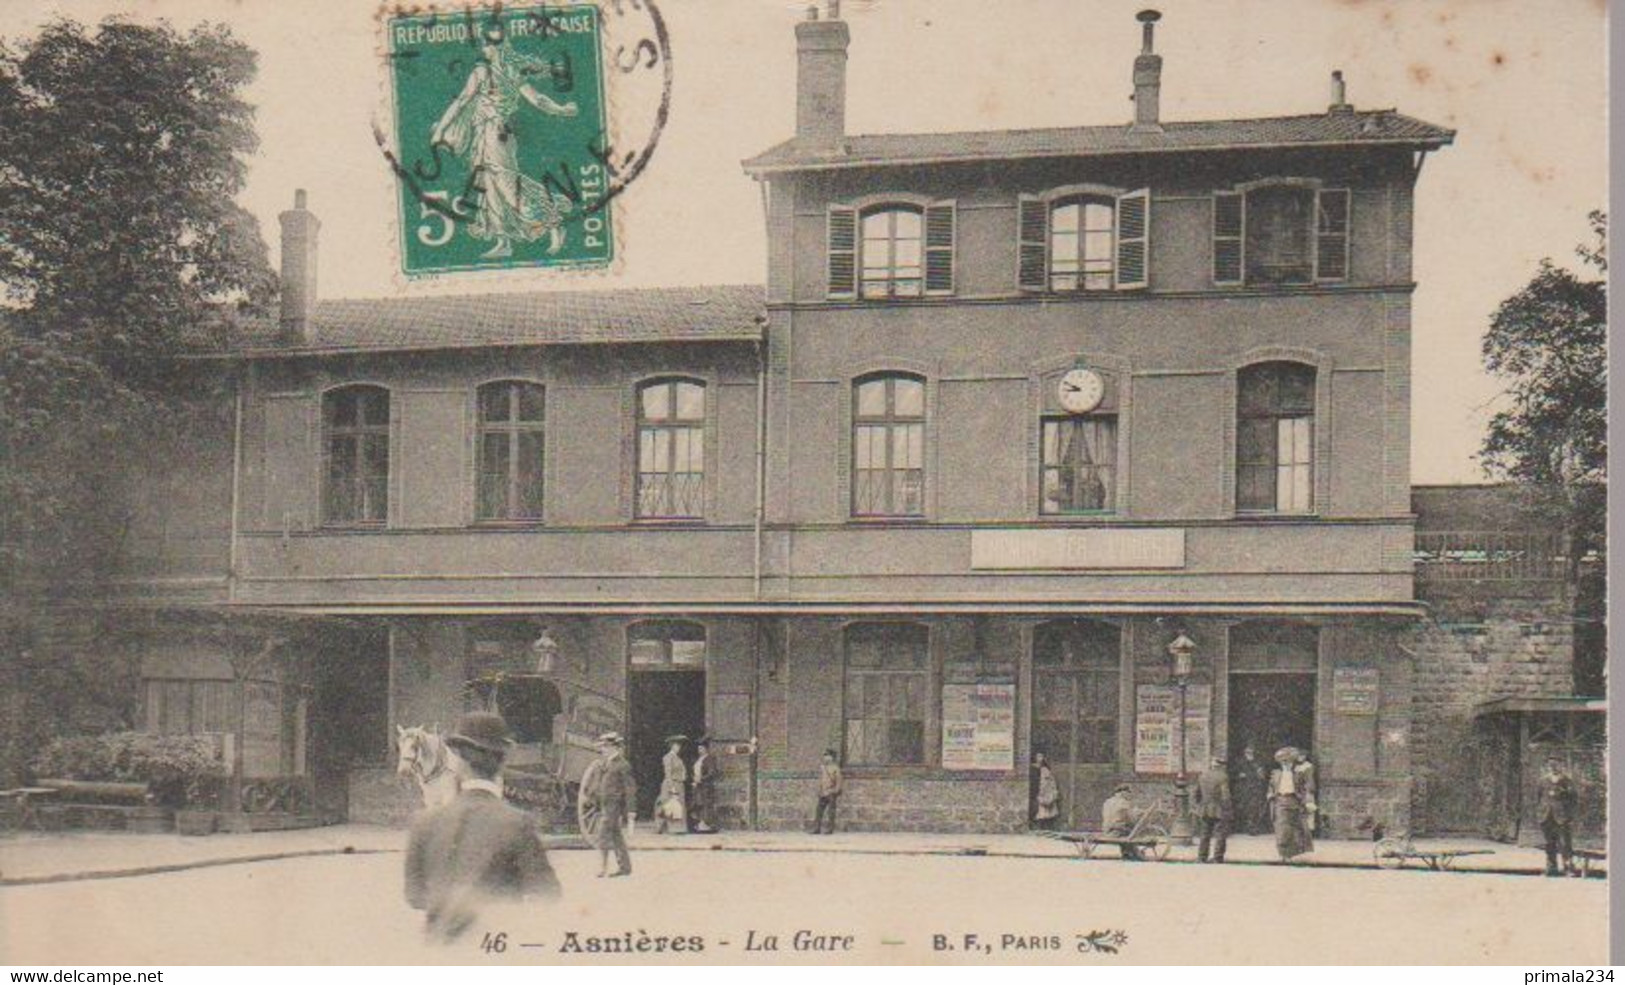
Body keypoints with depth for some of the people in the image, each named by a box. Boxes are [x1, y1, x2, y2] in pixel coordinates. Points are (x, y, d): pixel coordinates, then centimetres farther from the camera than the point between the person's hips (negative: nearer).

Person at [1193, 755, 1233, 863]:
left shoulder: (1203, 774, 7)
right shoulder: (1222, 776, -13)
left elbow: (1198, 793, 14)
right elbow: (1225, 796, -17)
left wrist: (1199, 806, 24)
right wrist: (1229, 810, -11)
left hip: (1204, 810, 6)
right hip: (1219, 810, -6)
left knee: (1205, 835, 15)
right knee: (1220, 835, 3)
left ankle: (1201, 857, 16)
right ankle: (1217, 858, 2)